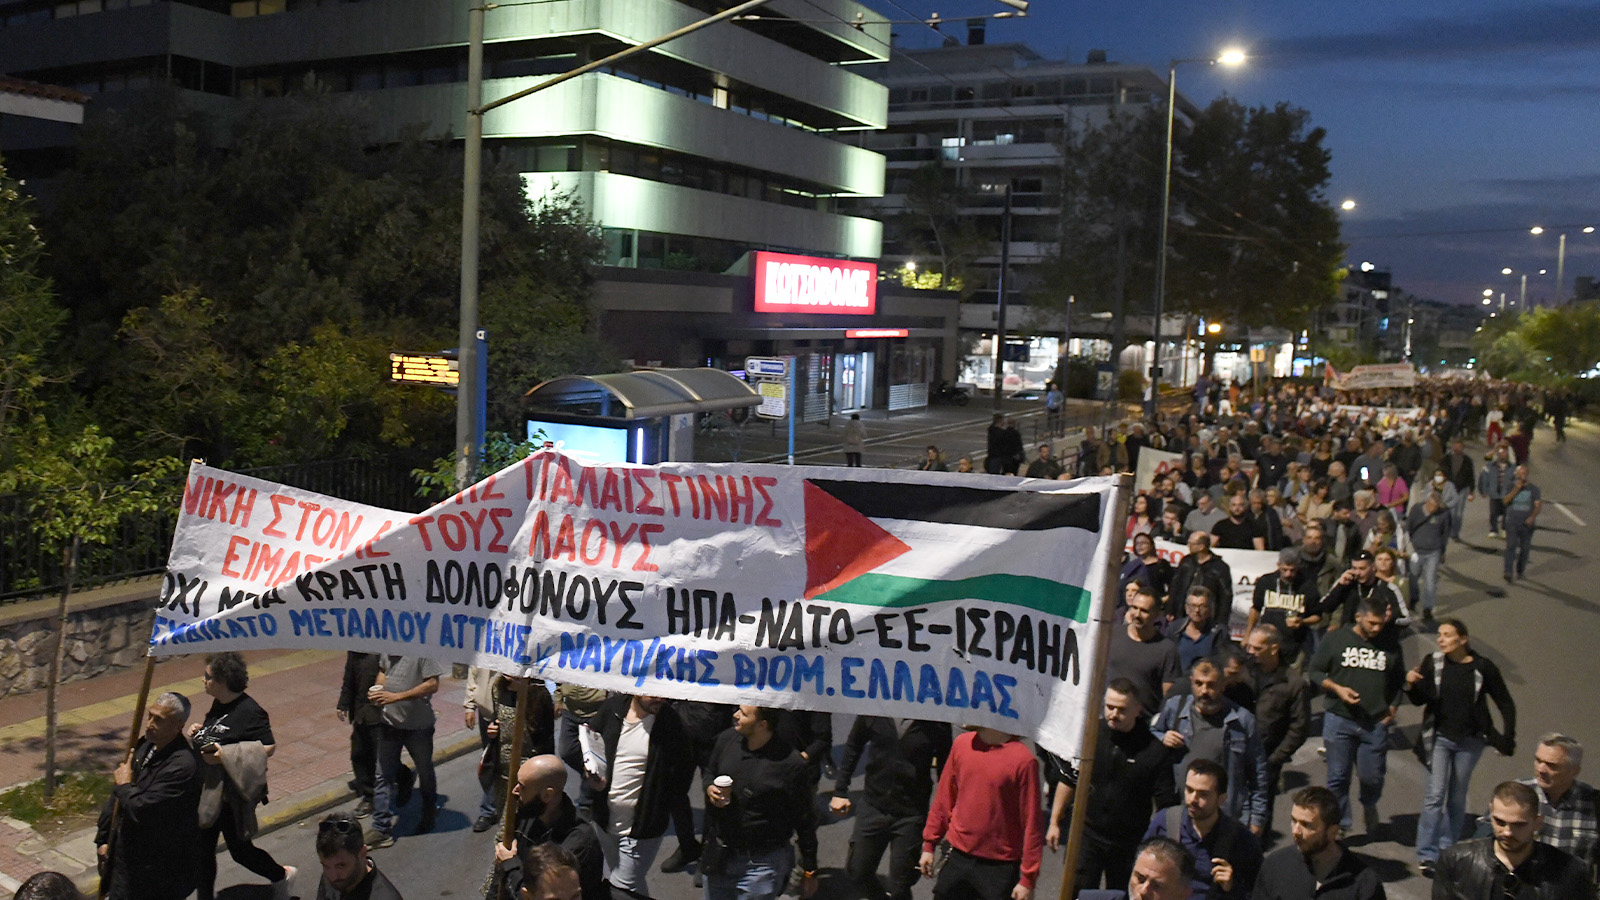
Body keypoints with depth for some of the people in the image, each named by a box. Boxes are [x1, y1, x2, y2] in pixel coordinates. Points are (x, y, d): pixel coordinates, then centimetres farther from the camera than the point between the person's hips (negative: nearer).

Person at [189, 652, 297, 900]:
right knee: (202, 849, 12)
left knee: (239, 849, 8)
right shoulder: (219, 705, 6)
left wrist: (225, 755, -30)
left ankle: (282, 875, 32)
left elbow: (269, 747, -23)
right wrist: (199, 731, 2)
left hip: (232, 793, -8)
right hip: (207, 789, 8)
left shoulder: (248, 712, -21)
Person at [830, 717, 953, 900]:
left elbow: (944, 767, 0)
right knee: (857, 871, 12)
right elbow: (853, 747, 6)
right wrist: (840, 792, 7)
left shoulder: (937, 722, -12)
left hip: (911, 814, -2)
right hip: (873, 807, 2)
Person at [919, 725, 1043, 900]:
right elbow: (944, 798, 9)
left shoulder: (1023, 759, -17)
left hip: (999, 868, -5)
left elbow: (1032, 824, -12)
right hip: (957, 859, 5)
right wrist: (929, 844, 12)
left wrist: (1028, 879, -10)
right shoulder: (961, 744, -2)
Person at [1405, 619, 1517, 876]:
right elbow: (1420, 700, -1)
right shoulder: (1432, 663, -6)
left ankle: (1448, 850, 23)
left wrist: (1508, 738, -1)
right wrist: (1411, 684, -21)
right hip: (1439, 737, -1)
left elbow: (1506, 704, 2)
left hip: (1470, 741, 1)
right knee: (1435, 794, -7)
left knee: (1457, 797, 11)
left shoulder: (1483, 668, -8)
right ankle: (1427, 855, -4)